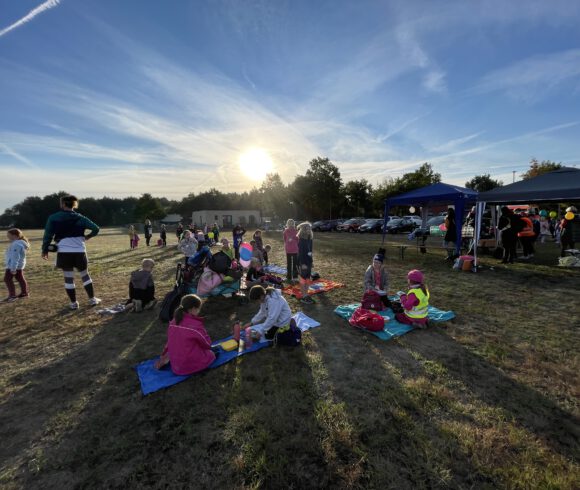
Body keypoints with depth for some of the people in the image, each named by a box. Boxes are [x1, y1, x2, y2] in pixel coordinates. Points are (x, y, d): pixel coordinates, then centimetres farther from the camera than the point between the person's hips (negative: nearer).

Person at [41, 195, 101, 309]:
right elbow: (96, 228, -5)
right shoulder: (80, 218, 4)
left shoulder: (53, 218, 1)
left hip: (64, 252, -1)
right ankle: (92, 299, 18)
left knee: (68, 278, 8)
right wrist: (87, 237, 12)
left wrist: (45, 250, 8)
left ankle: (74, 303, 14)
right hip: (79, 252, 1)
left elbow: (48, 235, -1)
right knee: (85, 275, 14)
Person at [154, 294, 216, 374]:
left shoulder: (173, 322, -3)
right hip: (190, 366, -6)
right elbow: (207, 344, -9)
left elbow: (170, 342, 10)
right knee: (211, 354, 19)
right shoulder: (196, 325, -22)